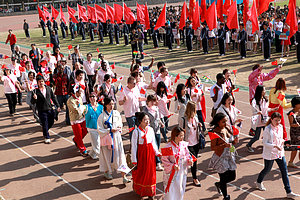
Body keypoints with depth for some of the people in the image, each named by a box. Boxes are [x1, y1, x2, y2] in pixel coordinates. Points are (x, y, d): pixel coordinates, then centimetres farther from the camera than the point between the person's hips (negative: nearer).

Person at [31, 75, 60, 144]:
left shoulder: (48, 88, 3)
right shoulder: (36, 91, -8)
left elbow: (53, 98, 10)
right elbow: (32, 102, -5)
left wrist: (57, 106, 8)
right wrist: (35, 98, -27)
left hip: (50, 109, 4)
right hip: (42, 111, -4)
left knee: (51, 122, 15)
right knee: (45, 125, 2)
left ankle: (45, 131, 43)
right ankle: (47, 137, 18)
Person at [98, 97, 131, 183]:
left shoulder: (116, 113, 2)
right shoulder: (102, 116, -8)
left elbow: (120, 123, 16)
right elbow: (100, 130, -9)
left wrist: (119, 128, -5)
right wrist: (110, 130, -19)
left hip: (116, 137, 2)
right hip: (107, 138, -2)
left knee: (120, 156, -3)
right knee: (107, 155, 10)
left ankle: (124, 177, -4)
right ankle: (106, 172, 36)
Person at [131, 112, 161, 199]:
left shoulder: (150, 130, -3)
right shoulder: (136, 131, -15)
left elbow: (153, 143, 8)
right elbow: (134, 146, -11)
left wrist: (157, 153, 4)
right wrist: (134, 160, -10)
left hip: (150, 153, 4)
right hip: (140, 153, -3)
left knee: (150, 172, 9)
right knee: (140, 172, 11)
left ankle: (149, 192, 25)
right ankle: (139, 191, 34)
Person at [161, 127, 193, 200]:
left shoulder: (183, 144, -4)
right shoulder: (168, 147, -19)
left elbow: (187, 155, 10)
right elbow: (164, 160, -13)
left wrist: (189, 160, -10)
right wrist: (173, 166, -22)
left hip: (182, 171, 5)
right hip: (172, 172, -5)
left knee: (180, 189, 17)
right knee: (171, 190, 2)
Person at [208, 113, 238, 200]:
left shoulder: (227, 129, 2)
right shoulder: (215, 132, -19)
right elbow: (212, 148, -19)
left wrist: (234, 141, -7)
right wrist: (224, 145, -29)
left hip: (230, 157, 7)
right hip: (221, 158, -7)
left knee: (232, 176, 13)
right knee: (223, 178, 6)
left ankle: (219, 184, 40)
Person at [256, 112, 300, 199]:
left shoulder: (280, 127, 2)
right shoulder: (268, 129, -18)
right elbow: (264, 143, -18)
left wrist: (282, 141, -1)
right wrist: (275, 146, -27)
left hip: (280, 153, 6)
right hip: (269, 154, -5)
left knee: (284, 171, 3)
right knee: (267, 169, 13)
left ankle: (289, 192, 9)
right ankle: (259, 182, 43)